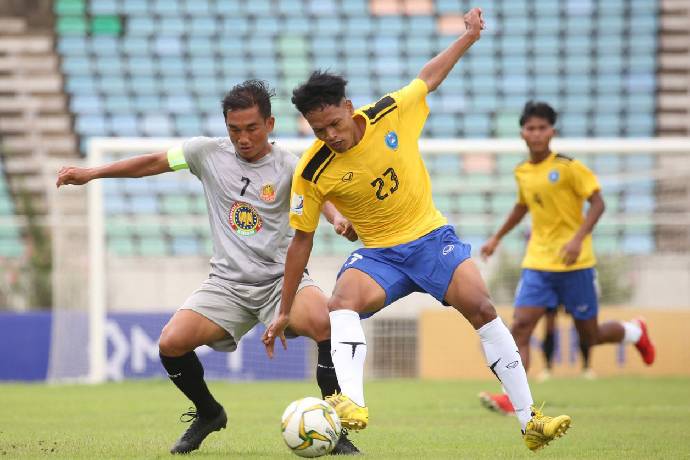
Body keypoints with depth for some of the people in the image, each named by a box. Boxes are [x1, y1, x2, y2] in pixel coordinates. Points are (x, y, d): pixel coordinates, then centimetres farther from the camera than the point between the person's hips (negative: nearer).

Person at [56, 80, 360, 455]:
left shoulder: (288, 167, -4)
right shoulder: (208, 153, 4)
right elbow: (155, 162, 15)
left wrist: (338, 218, -44)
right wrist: (92, 173, 14)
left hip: (281, 279, -3)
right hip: (227, 283, 3)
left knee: (325, 323, -34)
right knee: (171, 343, -17)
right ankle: (208, 414, 15)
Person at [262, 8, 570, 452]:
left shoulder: (391, 113, -13)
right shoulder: (312, 173, -14)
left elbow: (429, 77, 9)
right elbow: (302, 240, -2)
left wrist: (468, 37, 14)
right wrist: (285, 312, 1)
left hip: (431, 235, 1)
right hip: (378, 253, -1)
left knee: (481, 307, -18)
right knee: (343, 300, -32)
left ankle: (530, 421, -11)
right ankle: (352, 403, -49)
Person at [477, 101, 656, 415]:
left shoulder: (568, 167, -11)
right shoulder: (522, 172, 7)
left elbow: (597, 203, -11)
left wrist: (578, 239, -24)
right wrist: (497, 238, 28)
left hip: (574, 263, -4)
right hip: (538, 262, 4)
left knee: (589, 337, 7)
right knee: (520, 327, -15)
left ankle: (635, 332, 38)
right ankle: (513, 397, -20)